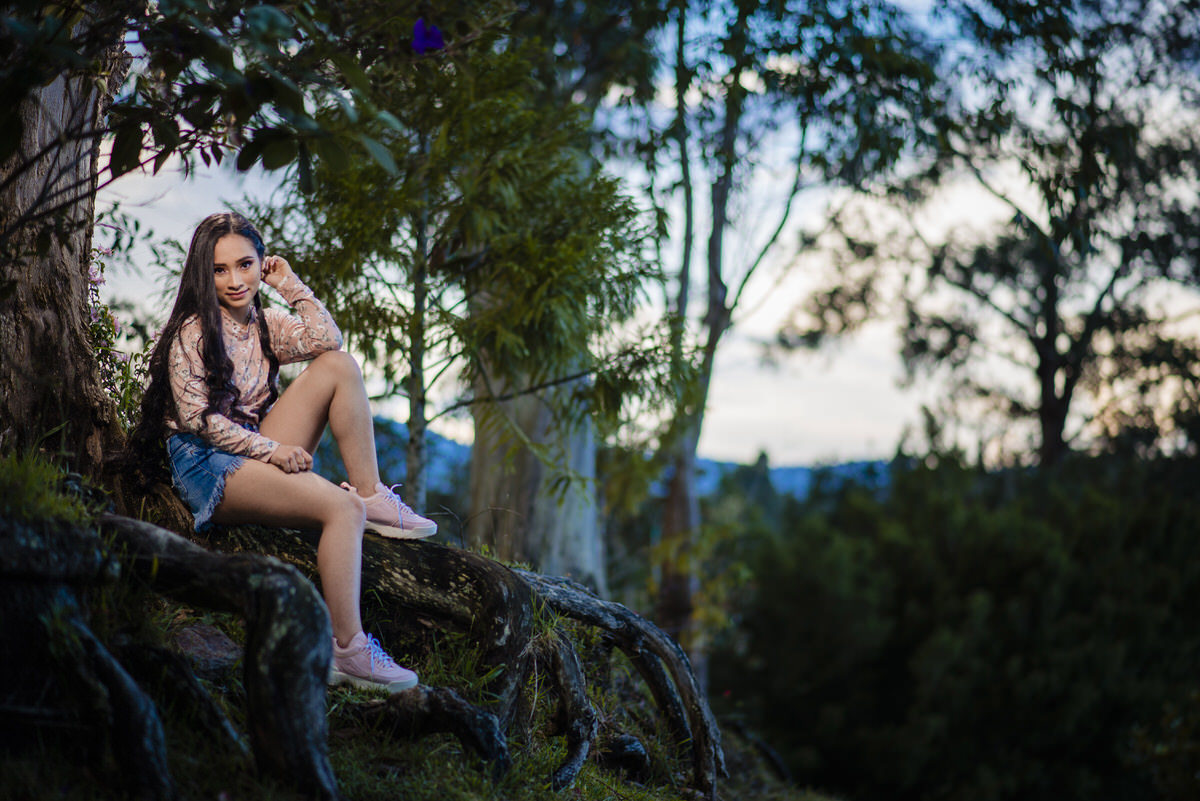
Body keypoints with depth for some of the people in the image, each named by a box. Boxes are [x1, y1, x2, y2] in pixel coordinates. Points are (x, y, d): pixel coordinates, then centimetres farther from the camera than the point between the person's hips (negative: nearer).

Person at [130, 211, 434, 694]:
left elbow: (326, 340, -4)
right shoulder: (194, 332, -8)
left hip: (259, 450, 7)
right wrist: (271, 450, -20)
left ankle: (374, 497, -10)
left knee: (339, 366, -10)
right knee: (343, 509, -29)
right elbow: (197, 418, -15)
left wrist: (289, 284, -2)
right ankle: (347, 651, -31)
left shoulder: (263, 323, 13)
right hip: (208, 465, -7)